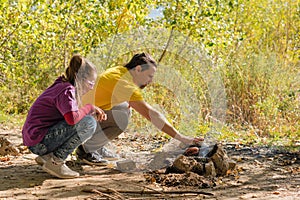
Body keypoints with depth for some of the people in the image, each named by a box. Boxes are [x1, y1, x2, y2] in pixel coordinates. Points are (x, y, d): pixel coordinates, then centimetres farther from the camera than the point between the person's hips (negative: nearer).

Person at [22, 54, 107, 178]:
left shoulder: (61, 86, 15)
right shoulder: (67, 90, -15)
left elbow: (75, 113, 23)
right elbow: (72, 118, -32)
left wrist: (95, 112, 6)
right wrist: (90, 108, -14)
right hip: (39, 141, -10)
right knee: (89, 123, -19)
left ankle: (45, 157, 14)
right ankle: (55, 161, -13)